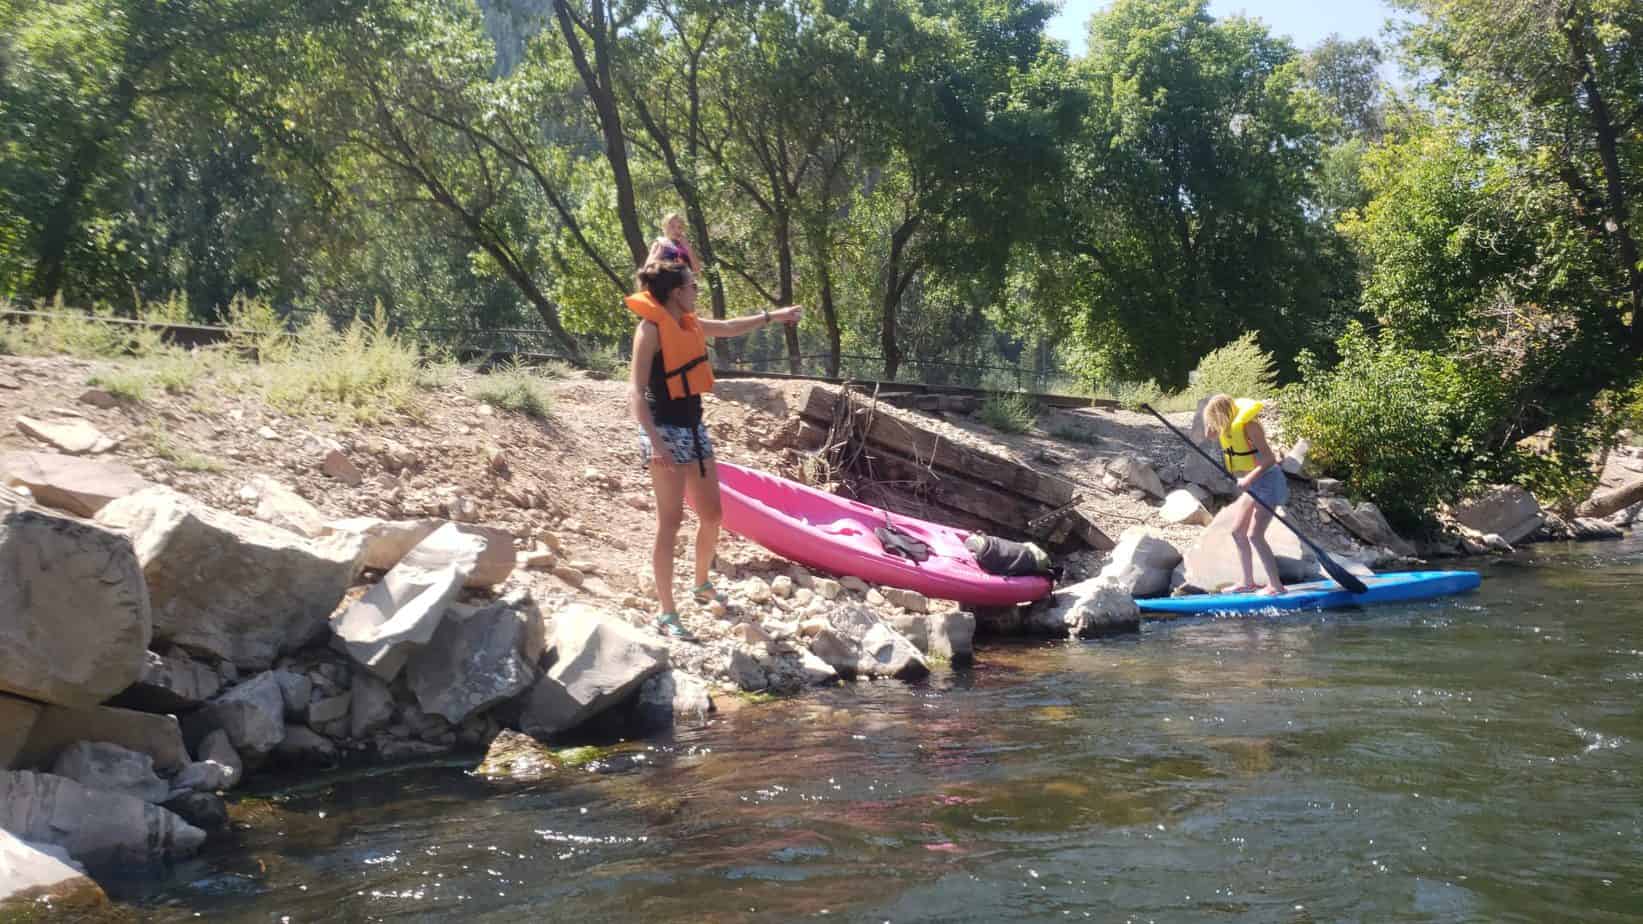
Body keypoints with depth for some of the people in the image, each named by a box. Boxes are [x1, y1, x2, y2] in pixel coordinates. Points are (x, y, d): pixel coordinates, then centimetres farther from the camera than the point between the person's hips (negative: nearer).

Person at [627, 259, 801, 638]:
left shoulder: (687, 323, 10)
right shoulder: (651, 328, -14)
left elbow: (729, 328, 30)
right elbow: (636, 392, -20)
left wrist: (771, 316, 33)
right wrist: (655, 443, -29)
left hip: (694, 429, 8)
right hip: (666, 431, -8)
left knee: (711, 515, 13)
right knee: (671, 522, -7)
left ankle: (702, 585, 36)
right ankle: (666, 613, -1)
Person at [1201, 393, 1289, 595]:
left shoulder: (1248, 426, -23)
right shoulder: (1228, 428, 2)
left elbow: (1269, 459, -27)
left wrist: (1249, 479, -33)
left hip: (1266, 482, -10)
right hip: (1252, 485, 10)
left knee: (1254, 535, -15)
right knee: (1237, 532, 12)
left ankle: (1275, 586, -10)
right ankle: (1248, 582, 20)